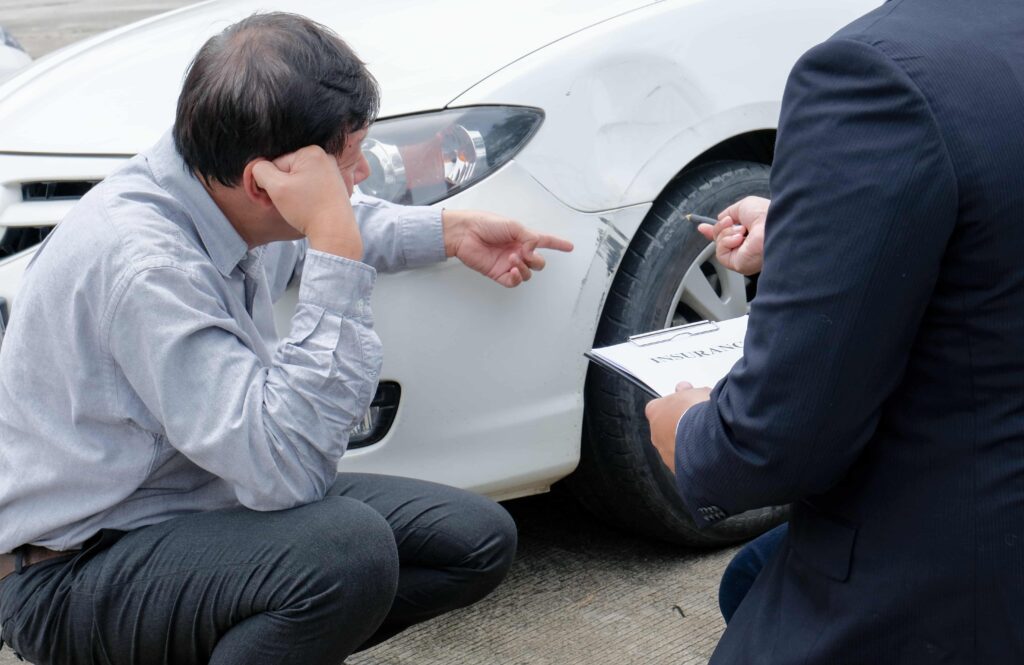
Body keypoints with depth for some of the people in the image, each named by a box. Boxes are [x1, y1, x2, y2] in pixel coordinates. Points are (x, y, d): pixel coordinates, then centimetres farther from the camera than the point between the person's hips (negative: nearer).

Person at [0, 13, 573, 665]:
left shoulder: (216, 194, -3)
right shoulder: (143, 264, -30)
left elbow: (325, 229, 24)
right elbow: (288, 469, -36)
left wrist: (449, 231, 16)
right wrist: (336, 246, -35)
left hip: (193, 501, 9)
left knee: (479, 538, -1)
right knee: (346, 547, -35)